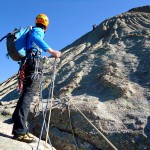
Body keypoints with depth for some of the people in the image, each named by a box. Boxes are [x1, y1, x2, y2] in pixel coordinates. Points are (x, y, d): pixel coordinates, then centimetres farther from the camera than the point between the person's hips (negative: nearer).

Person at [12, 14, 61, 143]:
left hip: (27, 64, 10)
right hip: (34, 64, -10)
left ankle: (18, 123, 12)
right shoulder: (38, 31, 2)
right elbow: (35, 38, -25)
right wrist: (51, 51, -37)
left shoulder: (31, 31, 30)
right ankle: (19, 130, -25)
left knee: (26, 94, 10)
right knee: (28, 94, -19)